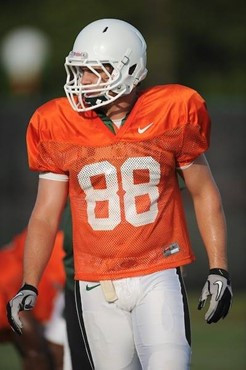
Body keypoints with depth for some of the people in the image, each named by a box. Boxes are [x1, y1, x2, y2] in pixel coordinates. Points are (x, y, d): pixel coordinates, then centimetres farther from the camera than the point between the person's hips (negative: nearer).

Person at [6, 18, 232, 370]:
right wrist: (29, 286, -5)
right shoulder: (60, 127, 0)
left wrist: (218, 270, 2)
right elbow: (45, 214, 6)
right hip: (96, 286, 2)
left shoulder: (170, 114, -4)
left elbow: (204, 194, 7)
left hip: (158, 276, -2)